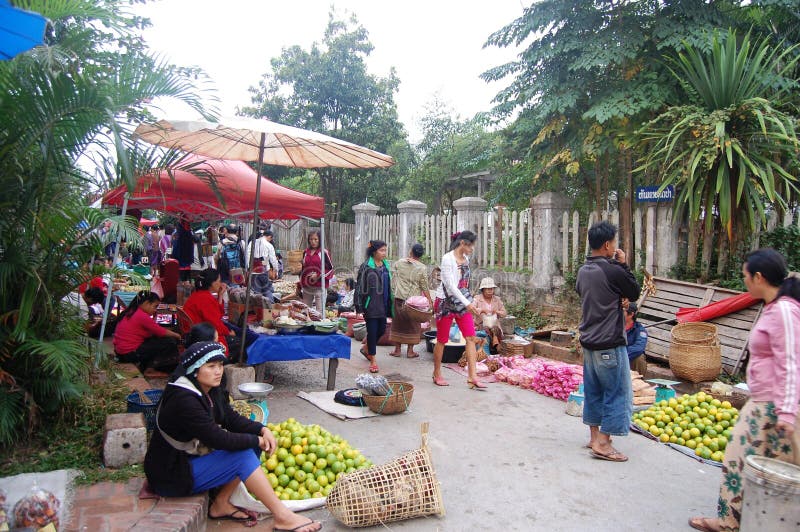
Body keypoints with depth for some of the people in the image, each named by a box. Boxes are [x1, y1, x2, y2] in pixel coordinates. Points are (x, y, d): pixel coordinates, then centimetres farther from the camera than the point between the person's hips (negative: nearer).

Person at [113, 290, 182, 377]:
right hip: (130, 353, -10)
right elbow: (162, 332, -11)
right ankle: (149, 369, -1)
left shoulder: (130, 312, 11)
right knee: (170, 342, -8)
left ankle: (143, 365, 9)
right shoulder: (142, 316, -17)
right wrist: (176, 335, 4)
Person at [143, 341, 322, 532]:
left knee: (251, 446, -3)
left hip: (196, 457, 9)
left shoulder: (212, 391, 0)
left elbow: (232, 419, 4)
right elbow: (219, 439, -29)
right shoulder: (183, 400, -27)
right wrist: (257, 440, -17)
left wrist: (262, 430, -13)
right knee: (243, 456, -21)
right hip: (172, 476, -9)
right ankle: (282, 517, -16)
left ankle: (221, 504, 1)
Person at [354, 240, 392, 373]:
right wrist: (359, 306, -13)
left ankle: (366, 349, 36)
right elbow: (360, 286, -9)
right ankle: (373, 361, 8)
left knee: (381, 329, 11)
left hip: (382, 304, 7)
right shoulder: (366, 267, -9)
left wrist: (389, 304, 17)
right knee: (372, 331, -2)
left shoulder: (385, 266, 10)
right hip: (370, 305, -6)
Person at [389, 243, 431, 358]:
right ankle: (410, 351, 13)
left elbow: (393, 279, 8)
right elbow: (424, 287, -5)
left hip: (399, 298, 2)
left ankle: (397, 349, 18)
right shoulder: (422, 268, -7)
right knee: (412, 325, 9)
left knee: (398, 323, 13)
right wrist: (430, 301, 1)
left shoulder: (399, 263, 0)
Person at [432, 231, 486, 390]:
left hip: (461, 302, 7)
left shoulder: (466, 259, 8)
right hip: (445, 303, -7)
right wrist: (467, 303, -26)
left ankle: (472, 378, -3)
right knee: (442, 340, 4)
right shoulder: (448, 259, -15)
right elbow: (450, 284, -22)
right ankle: (437, 375, 21)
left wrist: (467, 301, 14)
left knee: (471, 338, -4)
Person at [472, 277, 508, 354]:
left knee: (495, 329, -31)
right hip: (481, 325, -2)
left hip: (494, 325, 2)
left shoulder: (497, 299, 14)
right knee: (486, 330, -32)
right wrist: (481, 310, -27)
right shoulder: (477, 298, 4)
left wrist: (497, 312, -8)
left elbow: (505, 313, 13)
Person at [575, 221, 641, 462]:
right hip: (610, 344, -8)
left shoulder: (583, 270, 6)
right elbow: (634, 293, -5)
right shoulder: (613, 271, -18)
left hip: (588, 341, 8)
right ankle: (603, 444, 4)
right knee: (617, 392, 2)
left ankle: (594, 436, 26)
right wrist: (623, 264, -2)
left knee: (593, 390, 16)